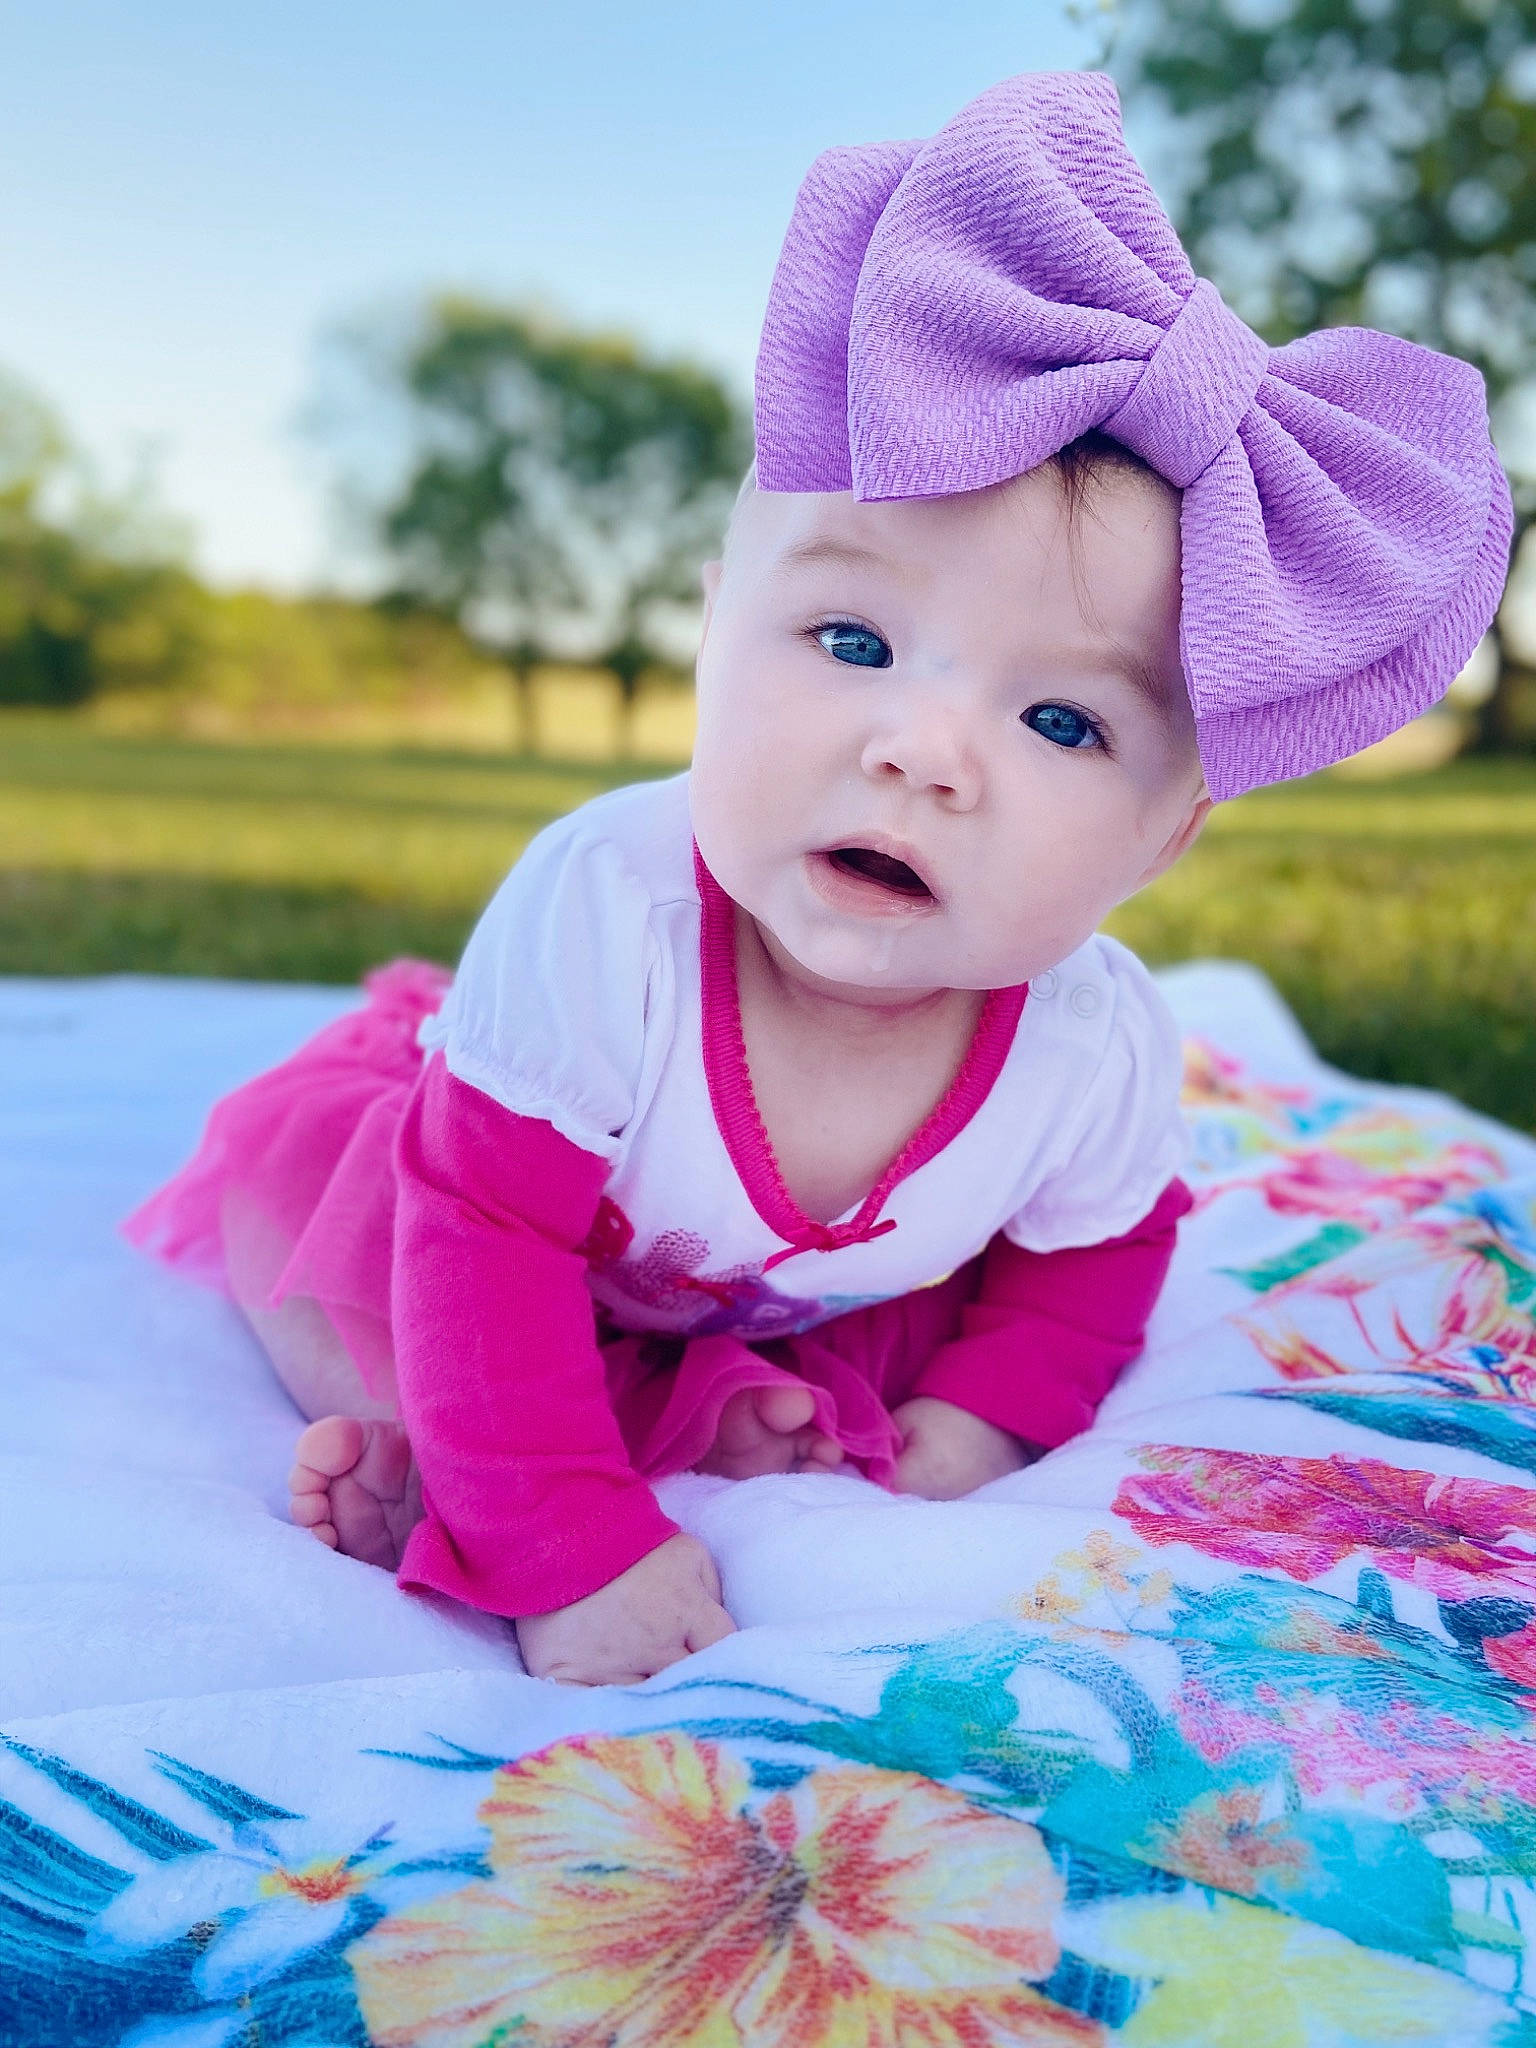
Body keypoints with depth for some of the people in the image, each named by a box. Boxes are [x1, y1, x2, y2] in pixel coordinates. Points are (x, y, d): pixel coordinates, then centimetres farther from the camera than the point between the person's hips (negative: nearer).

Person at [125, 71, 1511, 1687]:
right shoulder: (604, 917, -45)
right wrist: (572, 1549, -39)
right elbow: (486, 1241, -38)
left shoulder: (1101, 1055, -32)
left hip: (815, 1302, 4)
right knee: (297, 1188, -13)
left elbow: (1093, 1257, -8)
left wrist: (975, 1421, -18)